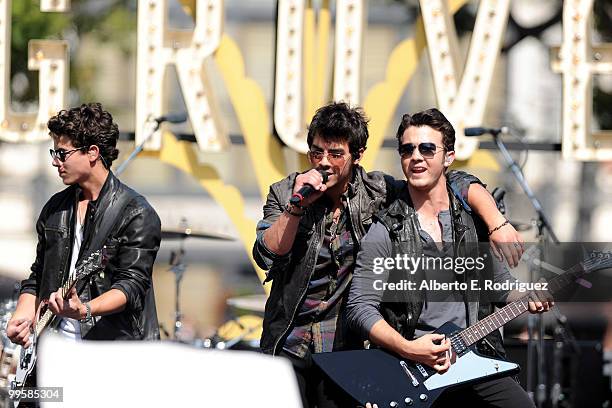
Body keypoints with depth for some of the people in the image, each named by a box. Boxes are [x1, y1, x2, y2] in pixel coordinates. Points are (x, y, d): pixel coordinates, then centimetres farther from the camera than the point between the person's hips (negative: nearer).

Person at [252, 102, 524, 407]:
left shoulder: (376, 192, -1)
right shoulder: (284, 194, -1)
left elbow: (459, 184, 0)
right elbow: (267, 256, -13)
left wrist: (497, 223, -15)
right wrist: (297, 206, -21)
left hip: (344, 348, 0)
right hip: (287, 346, 0)